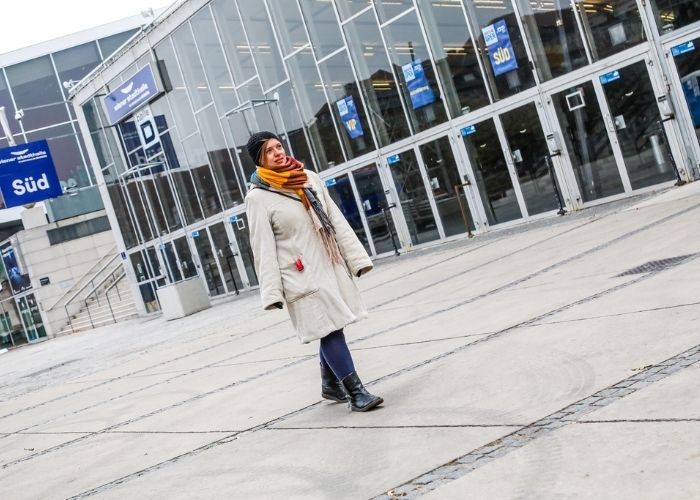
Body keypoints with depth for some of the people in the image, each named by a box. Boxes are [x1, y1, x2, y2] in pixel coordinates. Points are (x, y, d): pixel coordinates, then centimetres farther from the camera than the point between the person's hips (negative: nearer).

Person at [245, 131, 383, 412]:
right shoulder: (258, 197, -7)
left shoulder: (309, 178, 9)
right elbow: (263, 247, -9)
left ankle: (330, 385, 29)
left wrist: (356, 257, 5)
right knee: (329, 330, -8)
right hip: (302, 276, -5)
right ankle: (356, 392, -3)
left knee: (331, 329, 11)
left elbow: (336, 221, 9)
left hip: (330, 267, 5)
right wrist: (272, 291, -14)